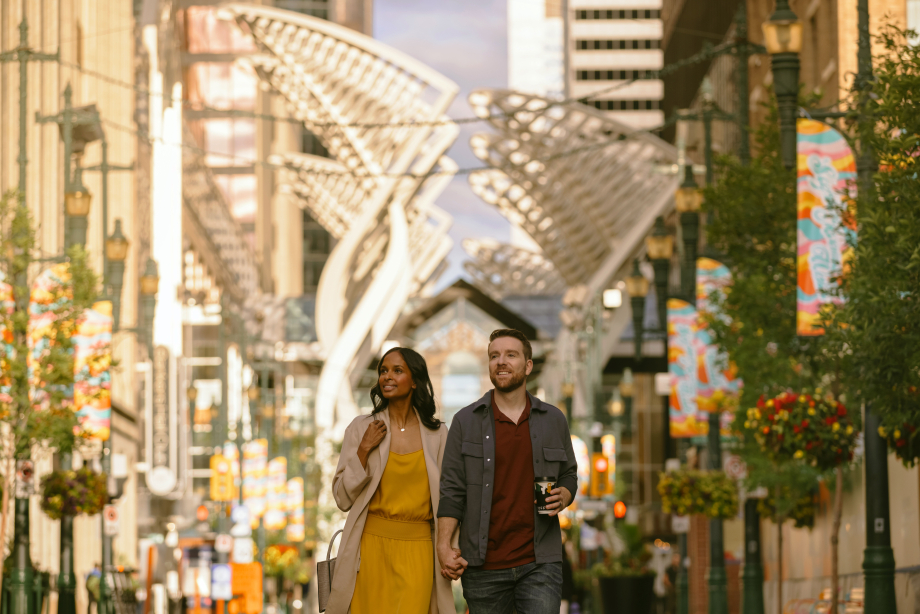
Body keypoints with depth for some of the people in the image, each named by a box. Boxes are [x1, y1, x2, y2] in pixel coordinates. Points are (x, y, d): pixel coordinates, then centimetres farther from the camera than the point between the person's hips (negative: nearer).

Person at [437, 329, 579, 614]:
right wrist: (443, 547, -6)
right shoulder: (466, 422, 6)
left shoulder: (554, 420, 10)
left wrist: (563, 497, -4)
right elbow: (451, 490, 3)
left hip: (539, 564, 0)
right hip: (484, 566, 0)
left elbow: (568, 475, 20)